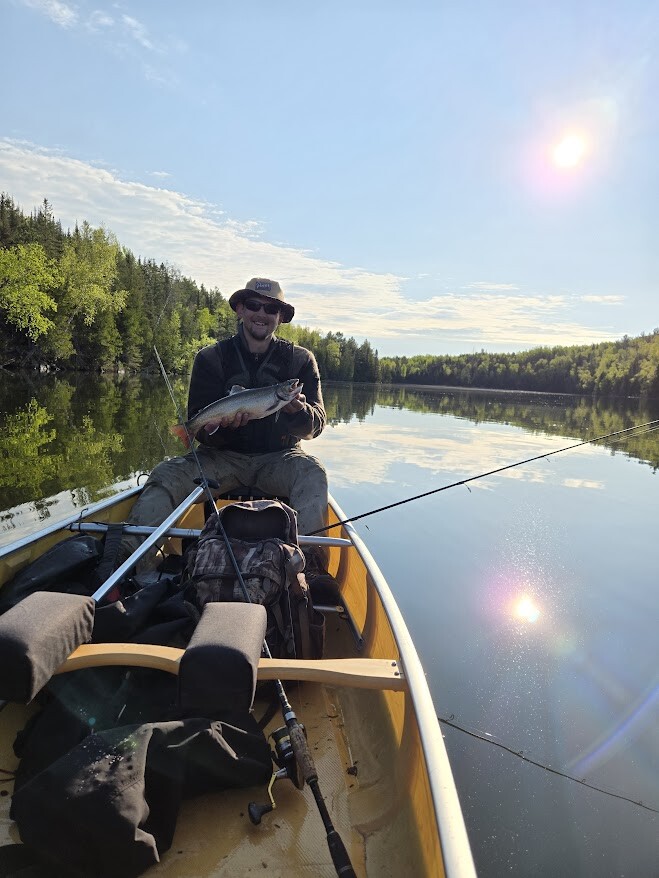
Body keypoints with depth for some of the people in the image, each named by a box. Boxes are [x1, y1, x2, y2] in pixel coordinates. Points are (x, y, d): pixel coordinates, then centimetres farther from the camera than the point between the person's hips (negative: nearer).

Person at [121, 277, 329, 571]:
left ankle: (309, 561, -31)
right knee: (165, 475, -23)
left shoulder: (300, 360, 1)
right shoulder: (211, 358, 1)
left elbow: (315, 426, -6)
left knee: (313, 474, -32)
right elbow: (199, 428, -6)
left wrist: (299, 411, -31)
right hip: (223, 456, 1)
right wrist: (221, 424, -30)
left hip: (277, 457, 0)